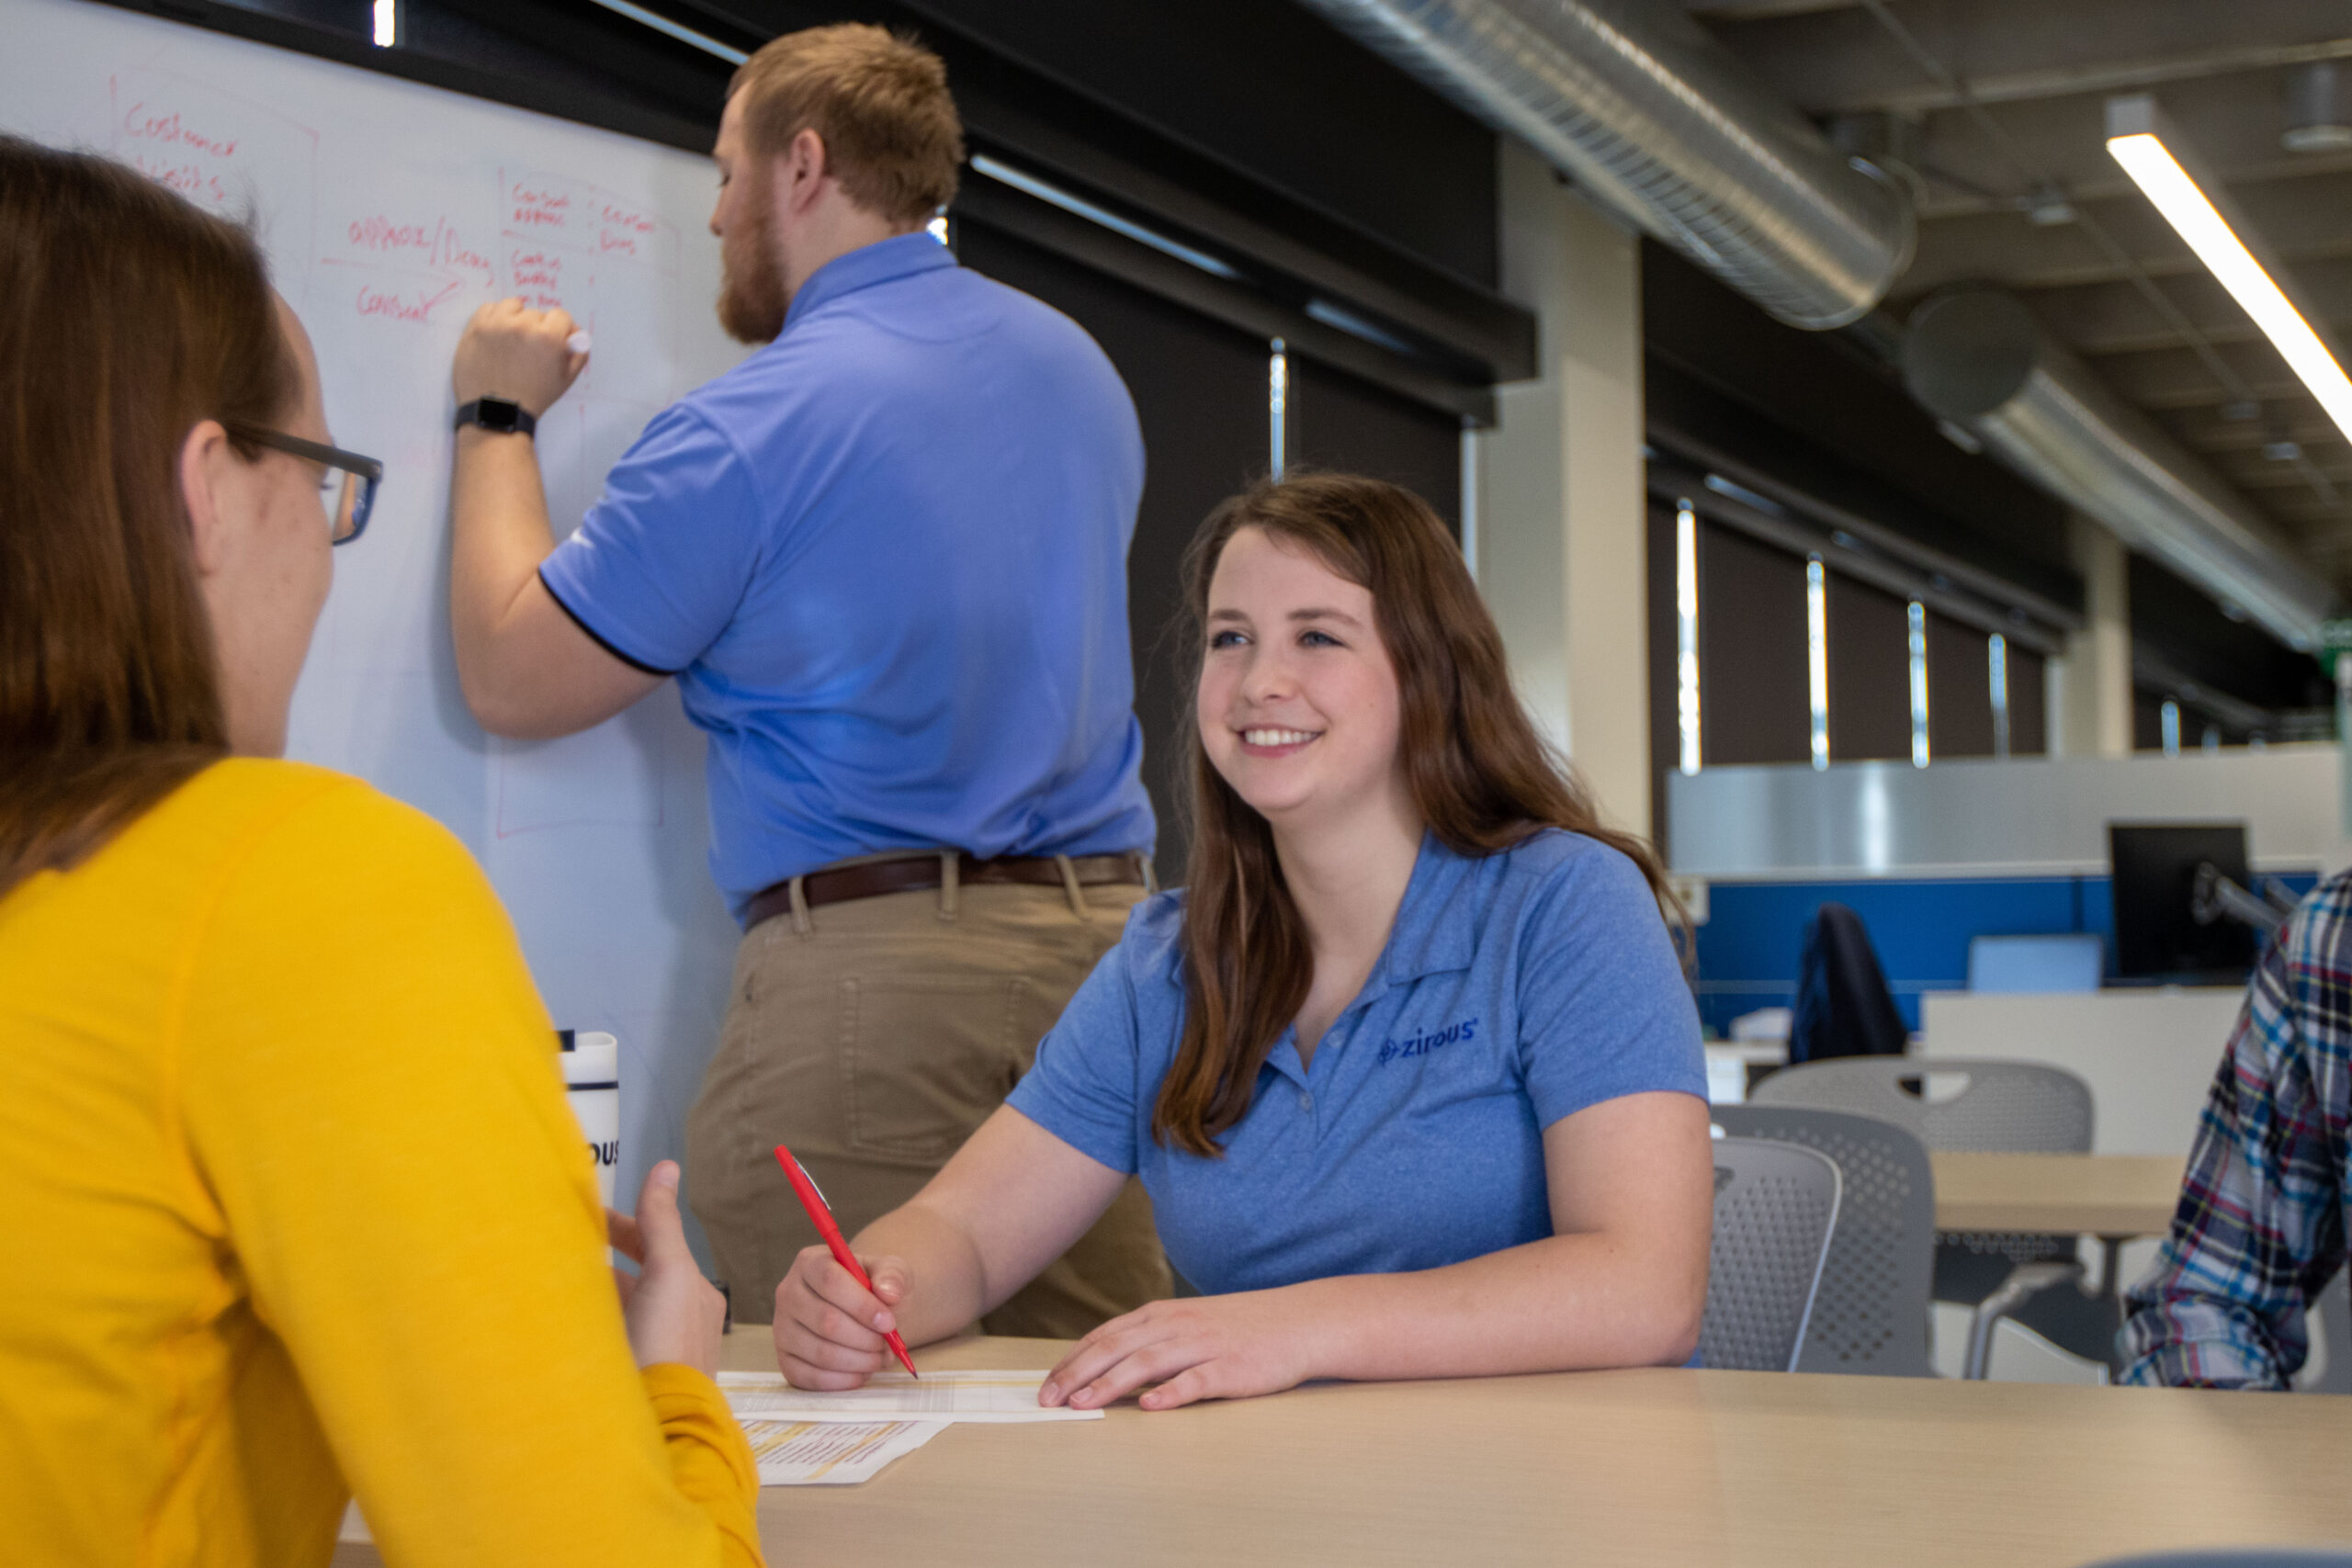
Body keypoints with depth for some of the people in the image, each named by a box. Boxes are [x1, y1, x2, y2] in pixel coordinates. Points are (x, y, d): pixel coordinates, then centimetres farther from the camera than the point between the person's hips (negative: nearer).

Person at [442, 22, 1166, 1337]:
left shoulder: (752, 428, -10)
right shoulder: (1081, 366, 13)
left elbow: (513, 678, -2)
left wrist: (499, 418, 12)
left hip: (868, 956, -7)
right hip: (1105, 927, 7)